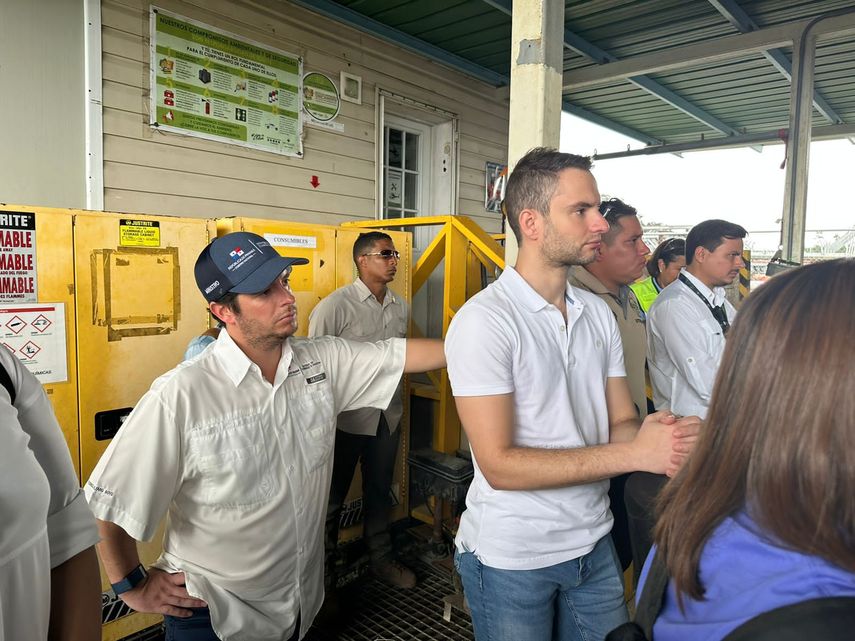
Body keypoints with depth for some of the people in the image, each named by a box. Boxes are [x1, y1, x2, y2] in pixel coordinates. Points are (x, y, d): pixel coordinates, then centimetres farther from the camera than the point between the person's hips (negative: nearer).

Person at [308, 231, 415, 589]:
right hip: (347, 417, -5)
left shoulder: (400, 307, 5)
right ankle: (323, 564, 31)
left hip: (387, 417, 5)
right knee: (333, 495, 11)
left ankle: (381, 558, 37)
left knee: (379, 491, 19)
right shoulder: (335, 306, -14)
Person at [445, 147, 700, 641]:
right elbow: (499, 465, -23)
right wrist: (634, 454, -24)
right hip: (512, 560, -5)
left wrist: (655, 435, -22)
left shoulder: (598, 313, 3)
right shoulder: (483, 320, -19)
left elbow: (621, 423, 2)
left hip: (594, 544, 6)